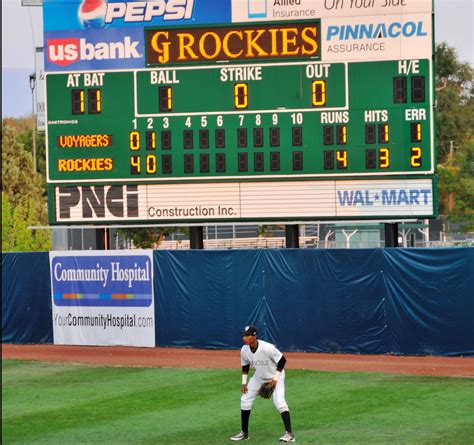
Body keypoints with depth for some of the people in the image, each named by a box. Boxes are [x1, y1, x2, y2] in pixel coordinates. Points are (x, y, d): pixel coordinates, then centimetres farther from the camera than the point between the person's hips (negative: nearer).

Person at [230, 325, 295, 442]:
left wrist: (275, 378, -23)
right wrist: (244, 383, -1)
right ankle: (244, 432, 16)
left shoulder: (267, 348, -34)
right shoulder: (244, 350, -15)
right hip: (259, 377, 6)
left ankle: (289, 433, -21)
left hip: (275, 376, -6)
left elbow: (282, 360, -24)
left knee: (279, 401, -23)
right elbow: (245, 366, 4)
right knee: (245, 400, 3)